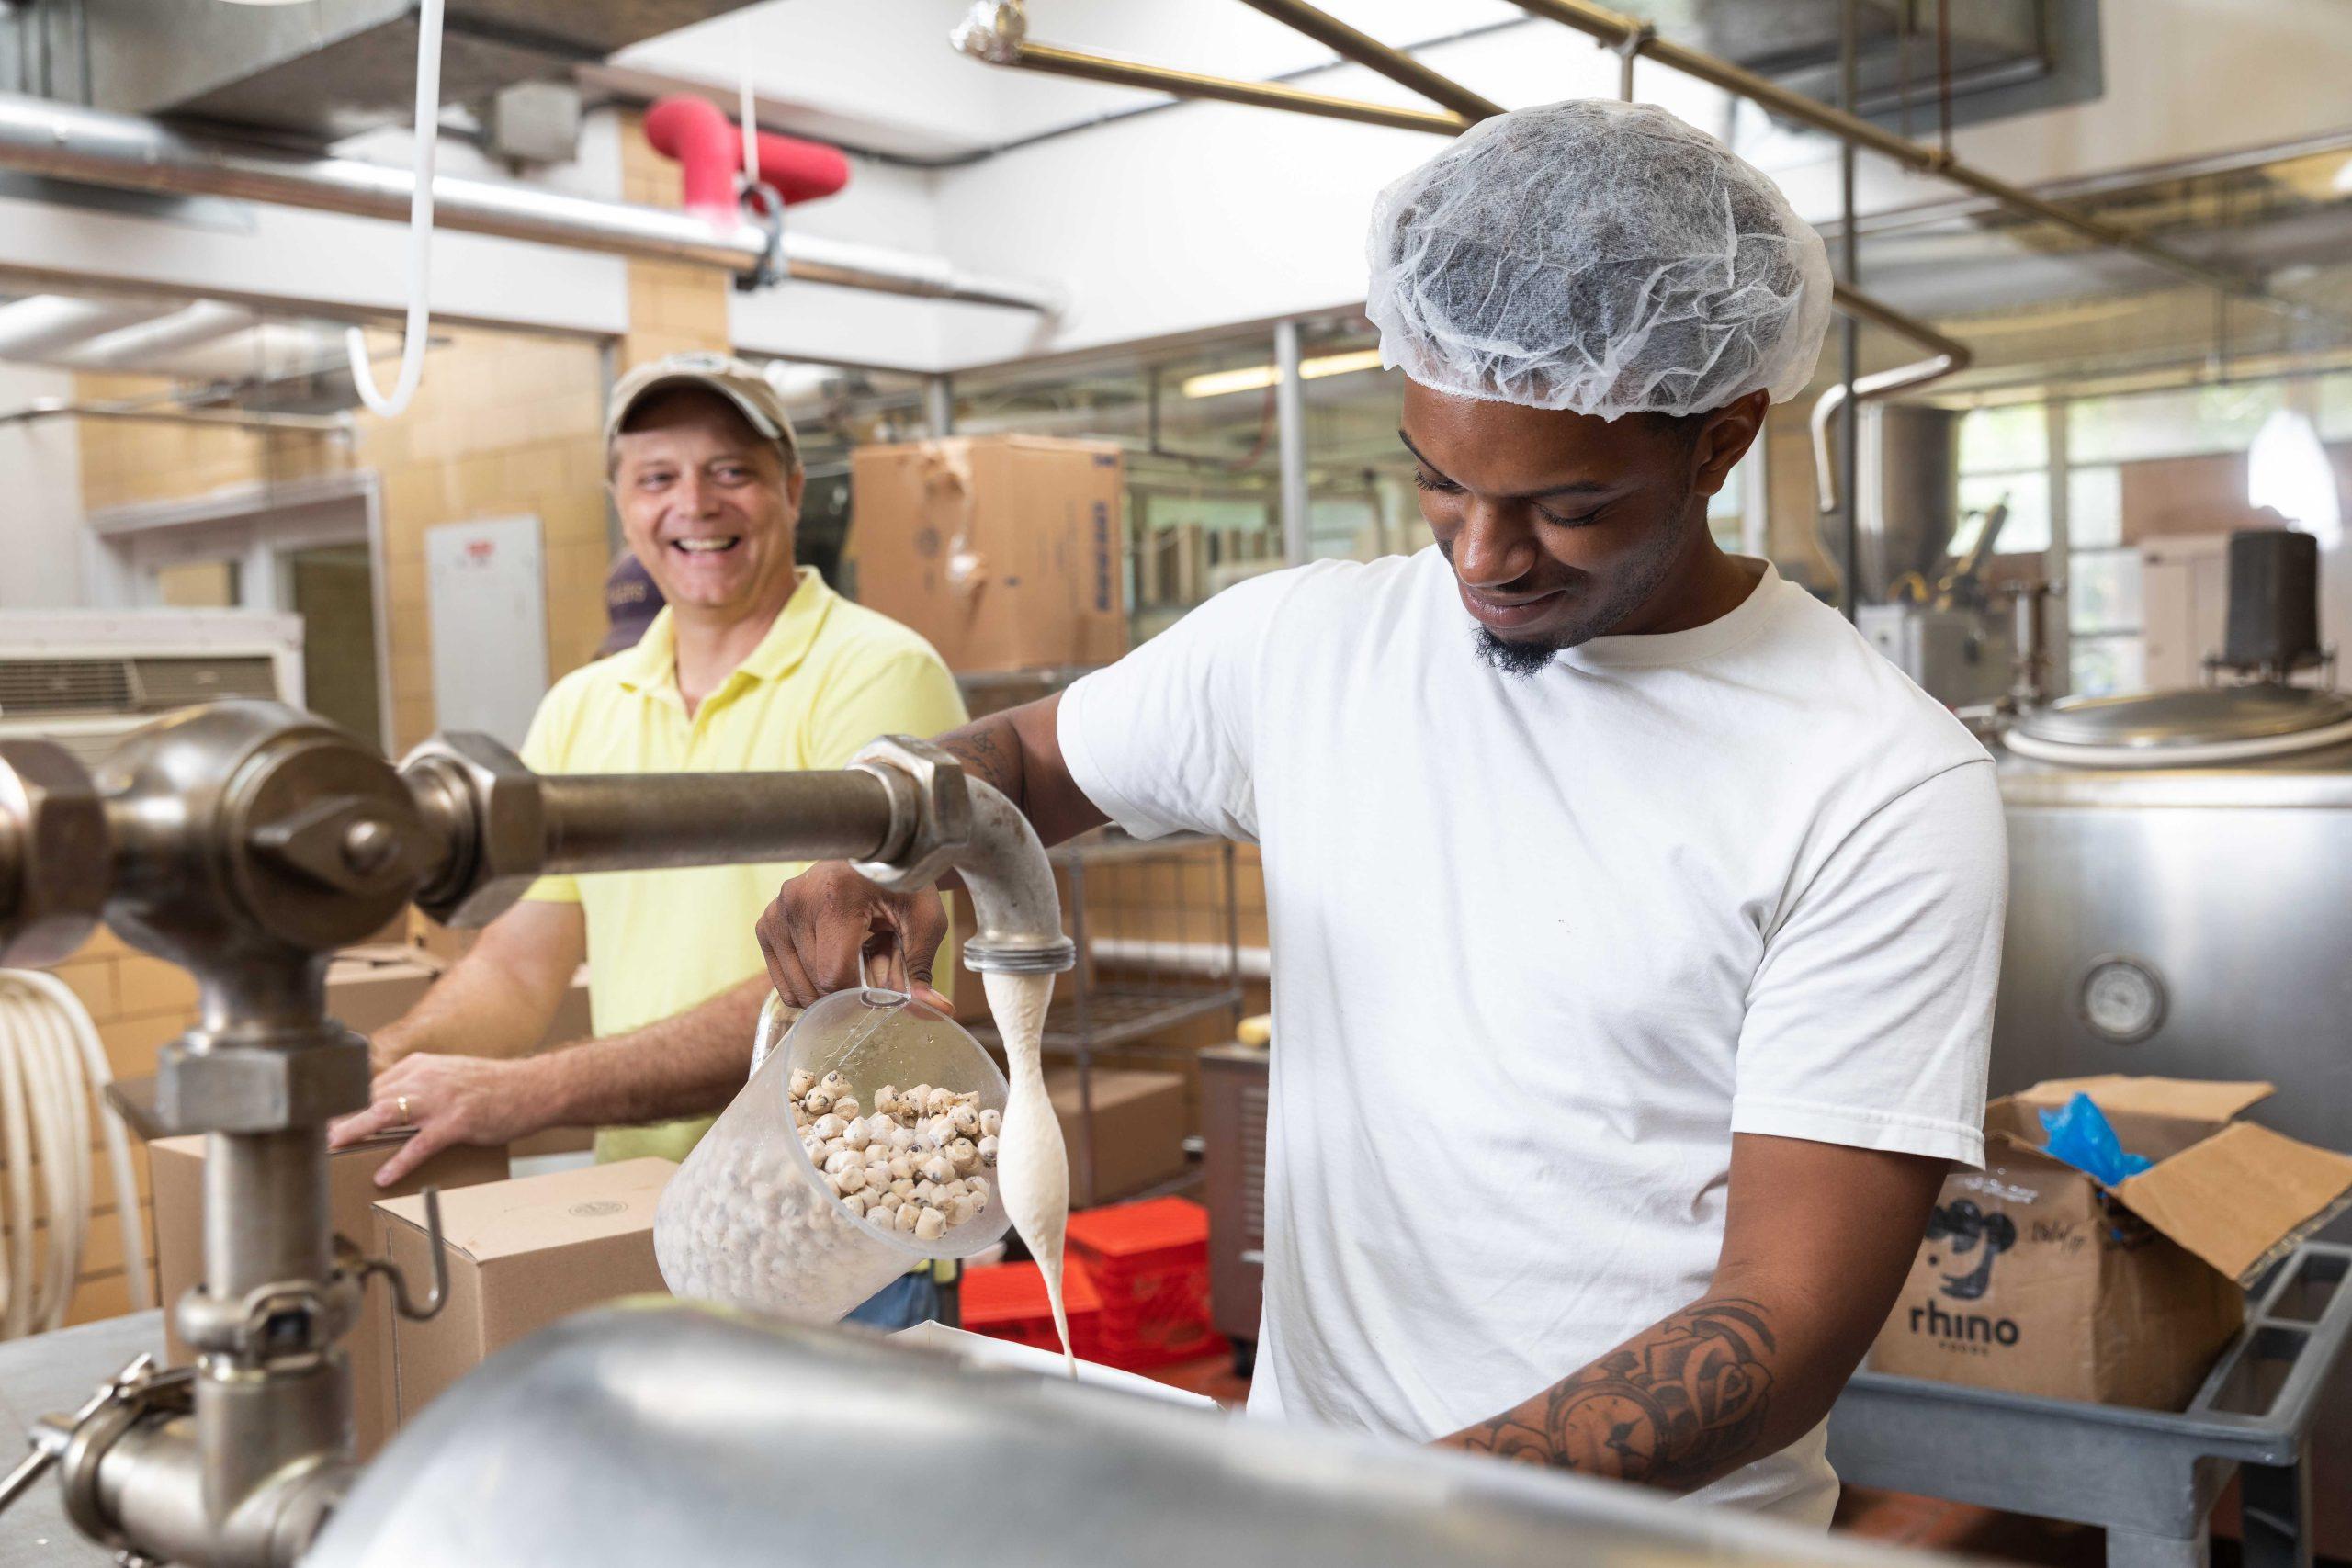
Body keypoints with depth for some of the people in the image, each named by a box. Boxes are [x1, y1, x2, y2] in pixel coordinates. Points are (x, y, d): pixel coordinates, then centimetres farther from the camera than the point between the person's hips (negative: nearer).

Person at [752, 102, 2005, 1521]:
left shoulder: (1887, 788, -13)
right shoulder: (1306, 642, 0)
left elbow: (1793, 1321, -15)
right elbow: (1017, 755, 15)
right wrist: (887, 856, -8)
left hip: (1653, 1521, -3)